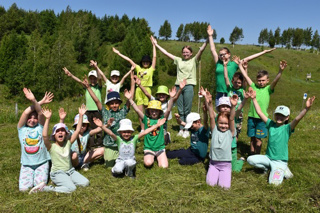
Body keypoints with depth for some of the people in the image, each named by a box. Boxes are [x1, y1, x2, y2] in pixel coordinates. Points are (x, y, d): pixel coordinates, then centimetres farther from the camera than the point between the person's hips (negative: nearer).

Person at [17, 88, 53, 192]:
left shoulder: (40, 127, 1)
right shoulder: (22, 128, 2)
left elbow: (40, 113, -16)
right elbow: (26, 112, -13)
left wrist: (34, 101, -34)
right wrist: (40, 102, -19)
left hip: (42, 162, -1)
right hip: (27, 163, 1)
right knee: (23, 188, -8)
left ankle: (44, 172, 21)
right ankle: (31, 175, 23)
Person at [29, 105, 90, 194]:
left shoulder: (68, 143, 6)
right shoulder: (51, 147, -7)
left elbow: (77, 130, 0)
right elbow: (44, 135, -27)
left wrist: (81, 116, -8)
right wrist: (47, 119, -33)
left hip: (70, 171, 5)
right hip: (57, 173, -5)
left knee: (85, 183, -13)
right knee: (71, 188, -27)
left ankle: (67, 181, 8)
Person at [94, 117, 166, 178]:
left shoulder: (134, 138, -6)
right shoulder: (119, 139, -8)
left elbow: (145, 132, -14)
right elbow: (111, 133, -24)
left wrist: (157, 125, -21)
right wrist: (102, 126, -41)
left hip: (131, 160, 0)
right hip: (120, 161, 0)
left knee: (130, 162, -34)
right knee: (118, 170, -30)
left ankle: (129, 173, -1)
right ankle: (114, 170, 9)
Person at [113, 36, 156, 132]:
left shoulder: (151, 69, 6)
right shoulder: (138, 68, 14)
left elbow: (154, 57, 0)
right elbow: (129, 60, 15)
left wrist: (153, 44, -2)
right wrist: (118, 53, 17)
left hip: (147, 89, -3)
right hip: (138, 90, 3)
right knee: (140, 111, 3)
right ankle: (142, 129, 11)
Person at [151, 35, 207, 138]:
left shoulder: (194, 60, 7)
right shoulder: (178, 60, 15)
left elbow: (201, 50, -4)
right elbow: (166, 53, 17)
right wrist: (156, 44, 17)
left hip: (189, 86, -3)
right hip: (178, 86, 3)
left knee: (187, 110, -1)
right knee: (180, 110, 6)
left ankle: (187, 130, 7)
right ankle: (181, 129, 13)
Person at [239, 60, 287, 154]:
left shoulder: (268, 89, 1)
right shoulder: (254, 87, 8)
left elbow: (275, 81, -16)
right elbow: (246, 76, 10)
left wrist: (280, 71, -32)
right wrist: (240, 65, 10)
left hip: (261, 118, -2)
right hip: (251, 116, 2)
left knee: (258, 139, 4)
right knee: (252, 138, 11)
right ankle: (252, 156, 22)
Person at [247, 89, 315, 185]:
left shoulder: (287, 128, -10)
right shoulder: (271, 124, 1)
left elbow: (297, 119, -28)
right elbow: (260, 112, 0)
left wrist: (306, 108, -44)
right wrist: (254, 98, -4)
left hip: (280, 161, -5)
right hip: (268, 157, 5)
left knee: (274, 182, -21)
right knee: (250, 159, -12)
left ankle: (283, 170, 11)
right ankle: (267, 167, 12)